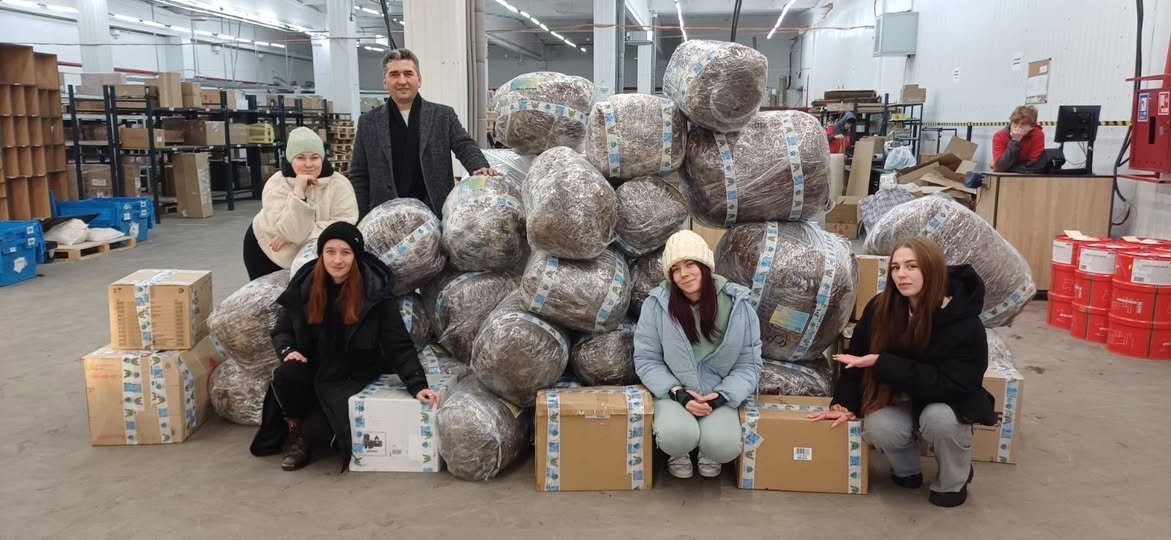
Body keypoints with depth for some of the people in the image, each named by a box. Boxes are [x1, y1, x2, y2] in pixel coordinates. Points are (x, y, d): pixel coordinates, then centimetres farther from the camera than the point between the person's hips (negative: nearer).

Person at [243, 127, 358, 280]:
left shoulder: (339, 183, -19)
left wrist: (295, 235, -32)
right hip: (267, 251, -1)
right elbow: (291, 231, -33)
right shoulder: (276, 185, -23)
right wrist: (298, 192, -41)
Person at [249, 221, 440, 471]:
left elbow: (398, 344, -15)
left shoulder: (374, 290, -14)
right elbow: (281, 330, 9)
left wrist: (417, 385, -26)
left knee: (316, 430, -26)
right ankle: (295, 429, 0)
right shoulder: (304, 285, -4)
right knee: (284, 376, -31)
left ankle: (306, 433, 14)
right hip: (312, 369, 3)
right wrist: (288, 350, -14)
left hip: (353, 377, -3)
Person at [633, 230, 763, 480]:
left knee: (724, 445, -29)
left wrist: (723, 396, -18)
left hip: (719, 395, 1)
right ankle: (678, 453, 8)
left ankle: (709, 454, 11)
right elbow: (646, 360, -3)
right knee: (677, 435, -33)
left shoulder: (737, 304, -7)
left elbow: (749, 364, -1)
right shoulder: (657, 303, -9)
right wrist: (677, 392, -18)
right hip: (673, 393, 0)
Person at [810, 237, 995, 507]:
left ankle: (953, 482, -3)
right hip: (899, 396, 3)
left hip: (949, 400, -2)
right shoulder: (881, 308, -16)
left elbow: (949, 384, -31)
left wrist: (882, 363, -36)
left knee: (940, 419, -36)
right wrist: (844, 404, -13)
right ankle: (906, 471, 8)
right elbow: (858, 357, -3)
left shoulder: (965, 324, -27)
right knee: (878, 427, -28)